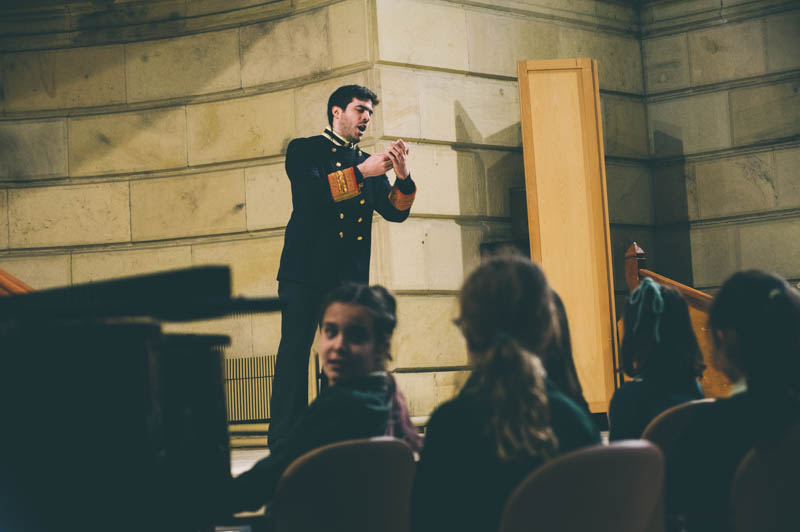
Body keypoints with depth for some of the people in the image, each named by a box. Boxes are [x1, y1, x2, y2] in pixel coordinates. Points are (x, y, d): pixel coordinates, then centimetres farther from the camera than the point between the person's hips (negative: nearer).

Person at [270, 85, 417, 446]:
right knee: (295, 352, -6)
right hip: (306, 271, -5)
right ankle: (284, 442, -4)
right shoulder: (305, 150, 5)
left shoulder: (368, 162, 18)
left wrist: (403, 176, -11)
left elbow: (395, 212, 7)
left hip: (351, 276, 5)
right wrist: (361, 173, -20)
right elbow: (311, 193, -14)